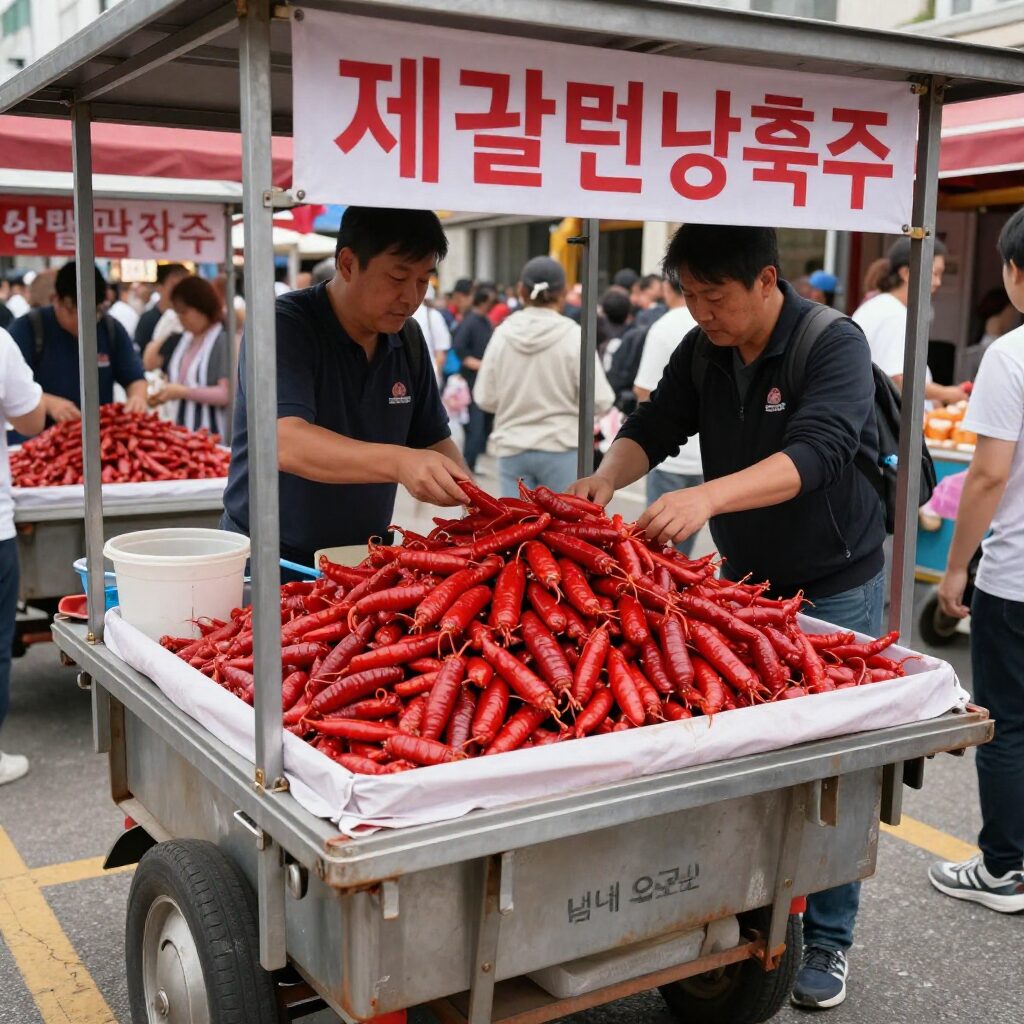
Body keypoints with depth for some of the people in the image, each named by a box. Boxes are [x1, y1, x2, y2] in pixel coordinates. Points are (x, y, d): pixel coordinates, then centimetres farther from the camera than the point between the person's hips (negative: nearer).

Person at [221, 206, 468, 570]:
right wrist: (398, 462, -41)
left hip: (365, 559, 6)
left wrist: (475, 502, -8)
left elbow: (434, 441, 12)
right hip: (271, 562, -6)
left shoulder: (407, 338, 5)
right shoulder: (283, 325, -13)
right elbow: (286, 443, -28)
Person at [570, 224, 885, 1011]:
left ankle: (827, 939, 18)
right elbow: (653, 426, -4)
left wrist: (708, 497, -48)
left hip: (834, 587, -5)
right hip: (742, 578, 5)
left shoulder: (835, 346, -20)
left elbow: (816, 453, -34)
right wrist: (610, 476, -26)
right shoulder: (701, 352, -2)